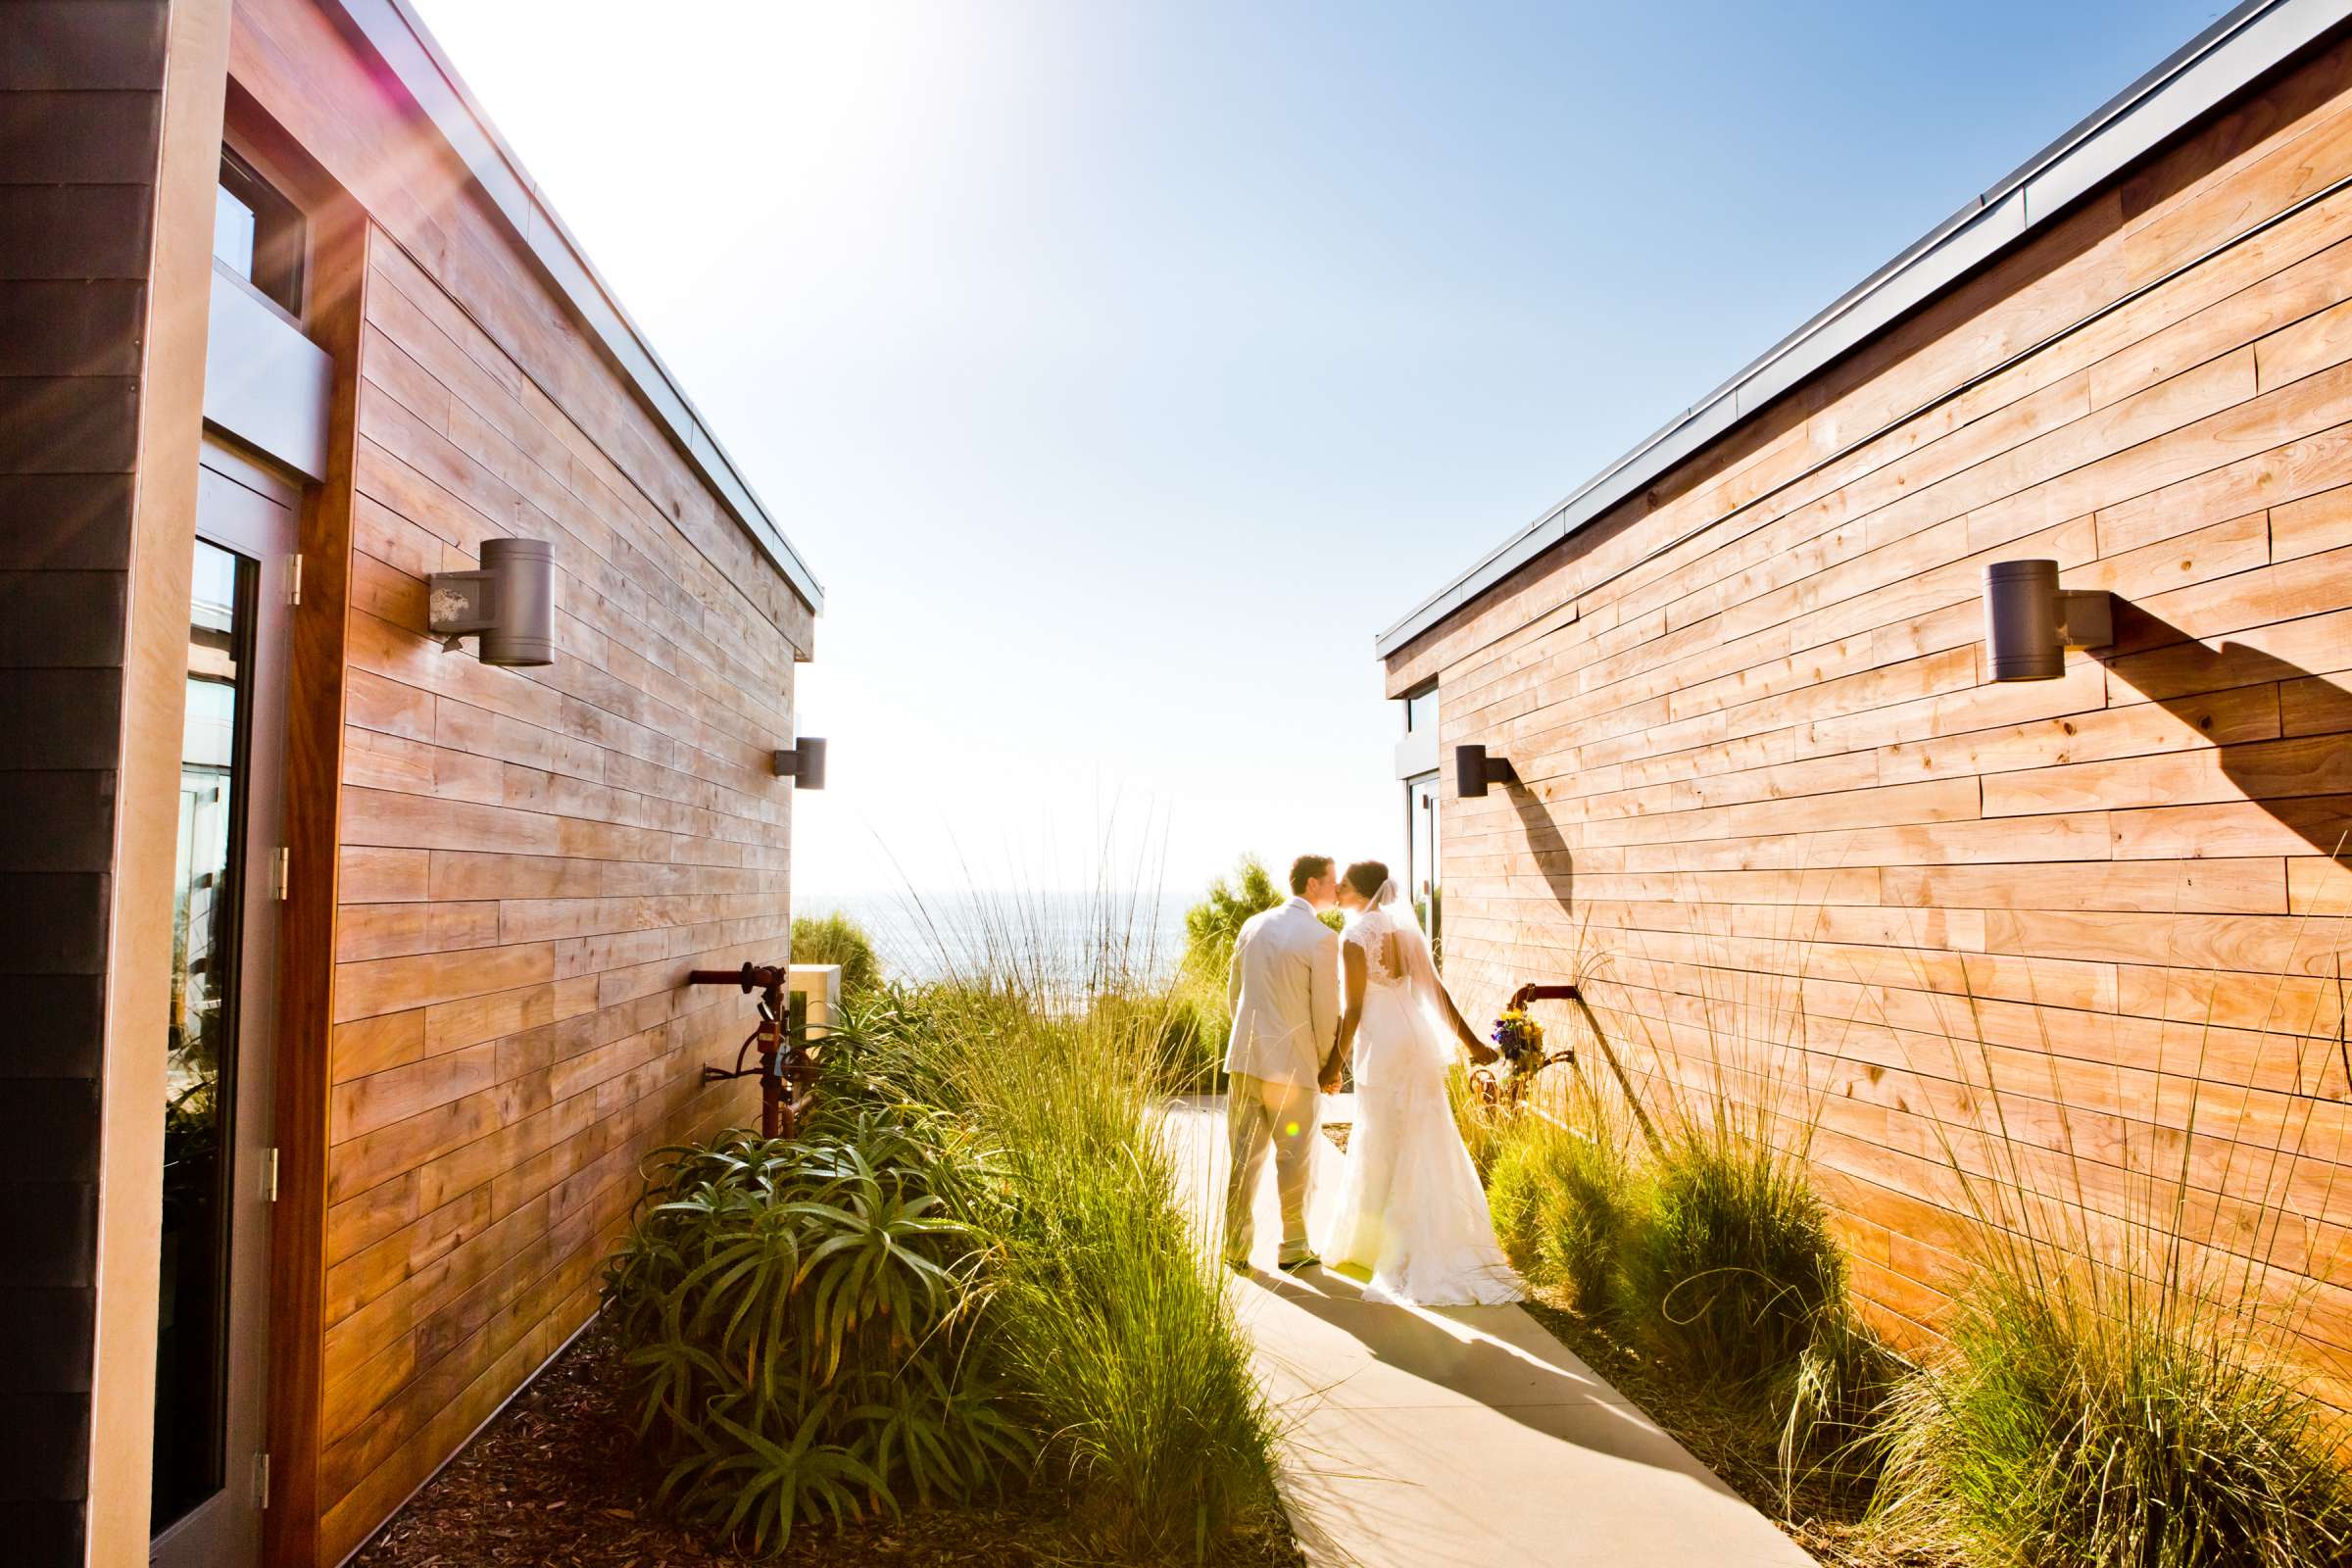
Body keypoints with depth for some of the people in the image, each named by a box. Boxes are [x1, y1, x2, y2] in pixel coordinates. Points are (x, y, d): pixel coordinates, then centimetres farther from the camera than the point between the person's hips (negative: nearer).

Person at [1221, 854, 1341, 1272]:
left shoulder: (1253, 925, 7)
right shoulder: (1322, 938, -12)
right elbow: (1326, 1013, -9)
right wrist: (1327, 1065, 5)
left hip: (1244, 1057, 5)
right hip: (1292, 1064, -5)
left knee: (1244, 1155, 12)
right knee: (1294, 1157, 10)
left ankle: (1236, 1247, 18)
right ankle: (1294, 1247, 20)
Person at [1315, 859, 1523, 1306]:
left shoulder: (1356, 936, -13)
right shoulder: (1402, 928, 8)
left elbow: (1354, 1009, -13)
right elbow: (1435, 990, 7)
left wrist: (1335, 1064, -5)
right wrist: (1470, 1041, 11)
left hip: (1383, 1047, -8)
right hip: (1417, 1038, 8)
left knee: (1386, 1149, 4)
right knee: (1424, 1146, 14)